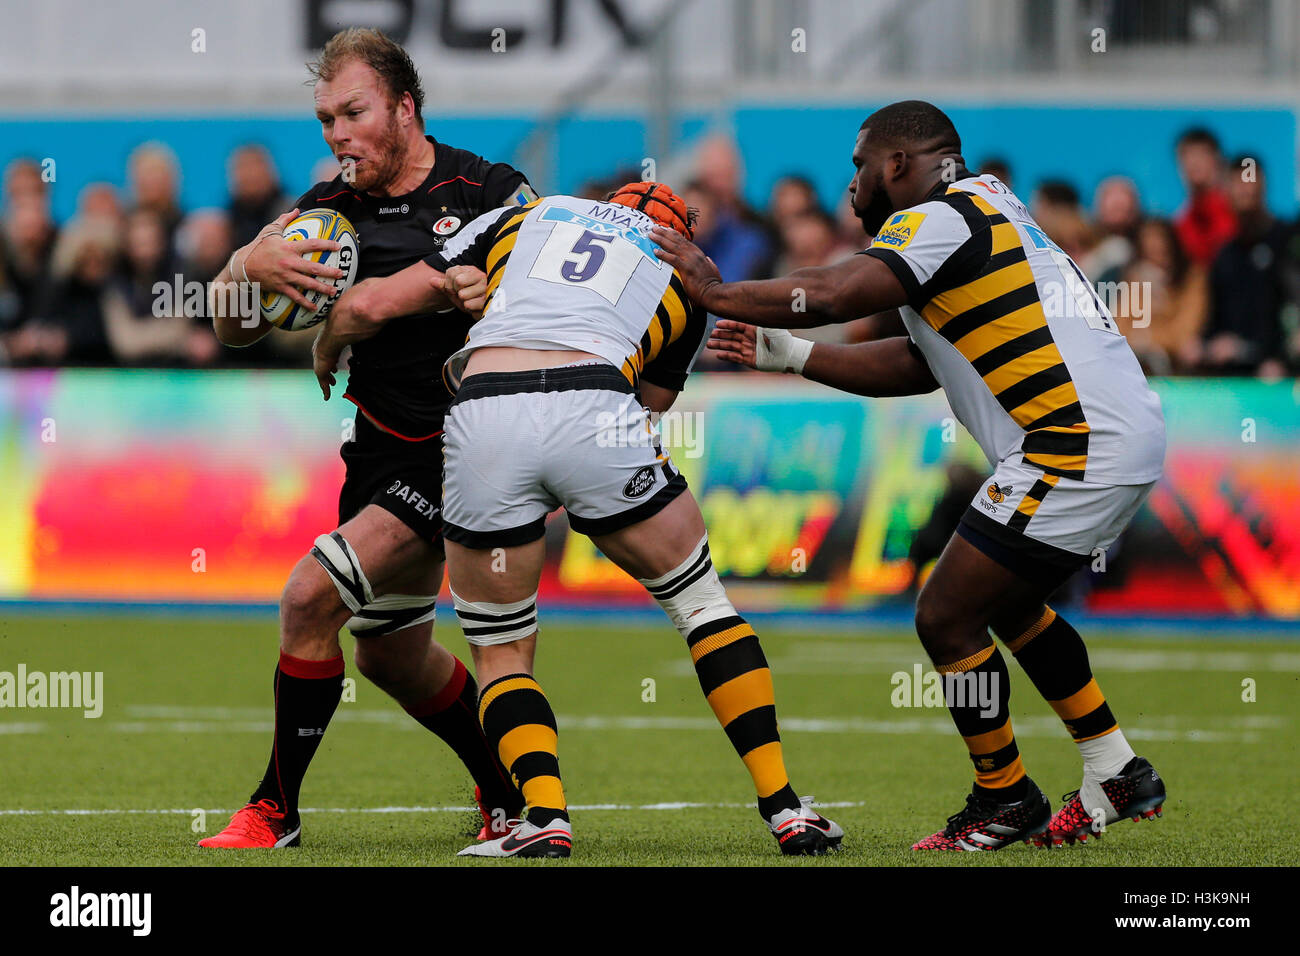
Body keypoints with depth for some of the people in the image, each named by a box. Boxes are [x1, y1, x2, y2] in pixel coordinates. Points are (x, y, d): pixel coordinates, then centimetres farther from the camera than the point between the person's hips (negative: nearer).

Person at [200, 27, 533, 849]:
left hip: (466, 448, -7)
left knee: (311, 596, -18)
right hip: (383, 454, 7)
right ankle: (509, 790, 41)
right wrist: (248, 267, -23)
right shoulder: (330, 213, 3)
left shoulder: (492, 194, -11)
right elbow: (232, 328, 0)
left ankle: (277, 809, -5)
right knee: (393, 654, 17)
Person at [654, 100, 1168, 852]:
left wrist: (720, 293, -8)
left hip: (1078, 446, -10)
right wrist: (788, 355, 24)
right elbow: (916, 365, 24)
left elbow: (835, 293, -21)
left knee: (947, 617, -2)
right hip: (1127, 433, 10)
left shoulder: (943, 218, -7)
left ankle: (1005, 802, 11)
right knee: (1007, 603, 26)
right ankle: (1118, 775, 29)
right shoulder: (985, 212, 23)